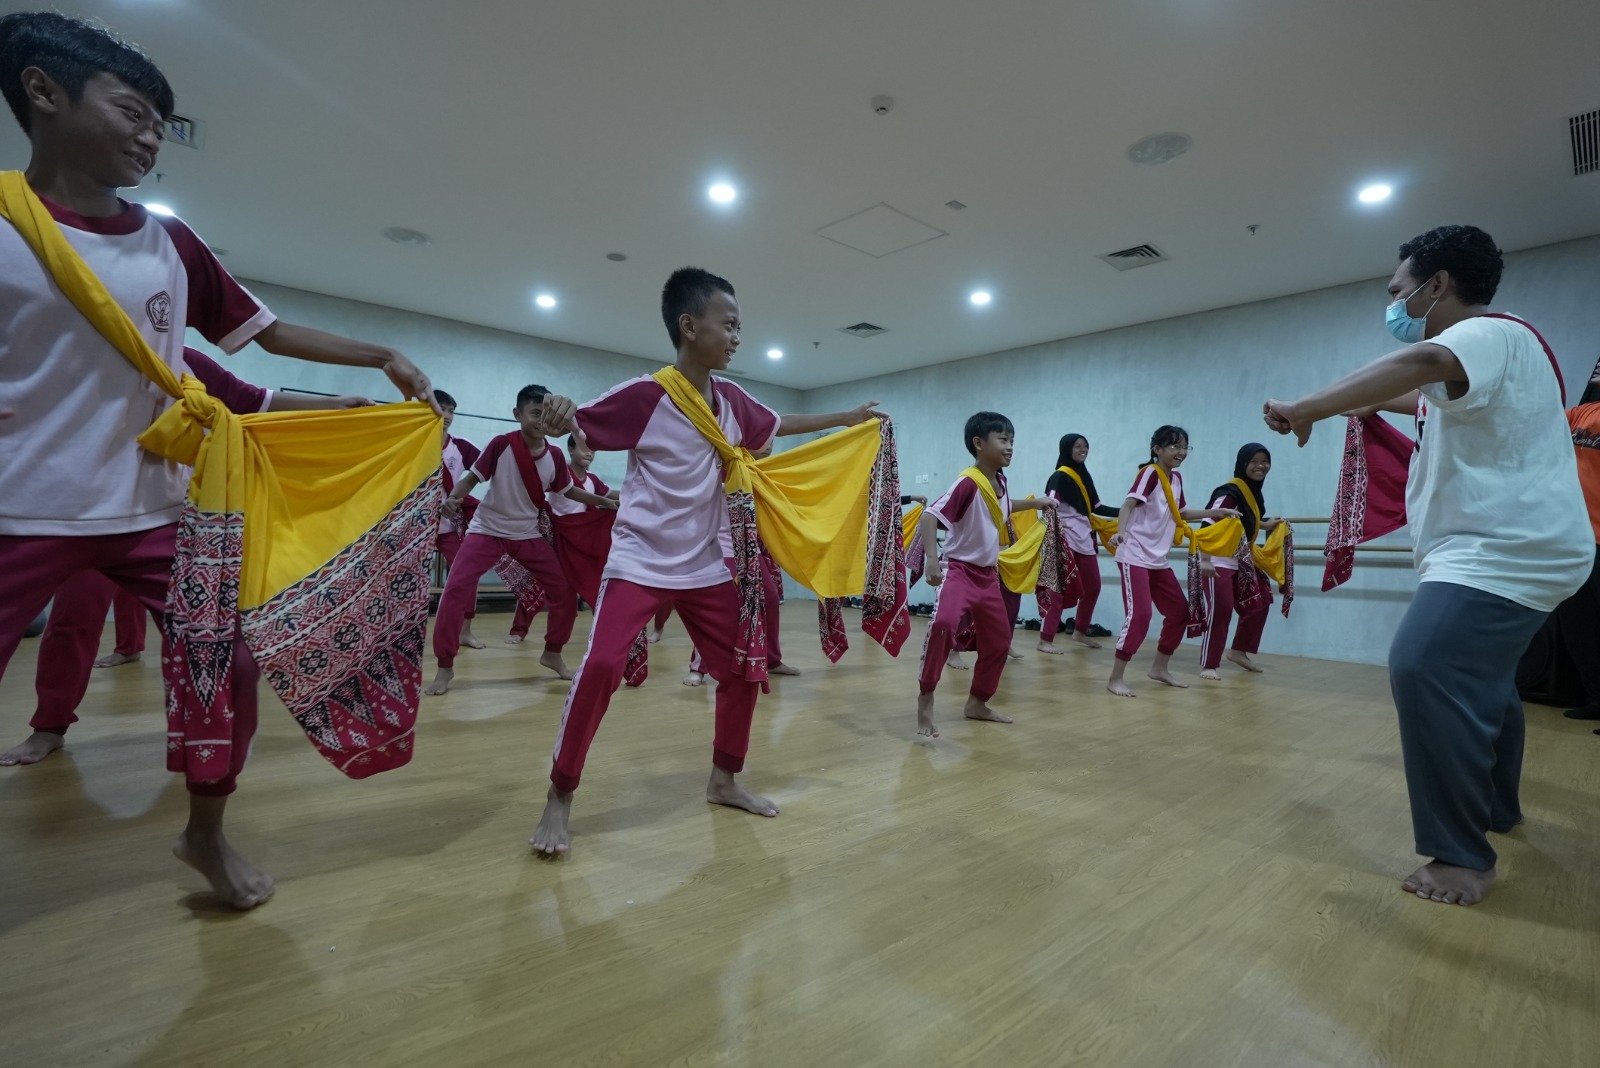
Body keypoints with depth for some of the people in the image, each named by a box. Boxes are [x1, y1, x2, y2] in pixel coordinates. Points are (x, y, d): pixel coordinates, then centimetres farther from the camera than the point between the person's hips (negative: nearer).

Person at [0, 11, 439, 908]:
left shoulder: (173, 247, 7)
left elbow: (274, 333, 12)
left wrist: (384, 357, 6)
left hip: (155, 507, 4)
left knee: (232, 663, 2)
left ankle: (207, 833, 26)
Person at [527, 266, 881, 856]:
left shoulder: (731, 400, 3)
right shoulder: (644, 394, -15)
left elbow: (779, 425, 21)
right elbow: (573, 425, -9)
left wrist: (847, 419, 25)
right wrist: (556, 413, -33)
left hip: (706, 566, 6)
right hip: (639, 561, -6)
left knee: (742, 671, 8)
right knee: (600, 668, -17)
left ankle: (724, 781, 29)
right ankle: (558, 800, 4)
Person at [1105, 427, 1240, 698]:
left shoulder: (1176, 478, 11)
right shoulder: (1149, 472, -12)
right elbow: (1128, 504, -26)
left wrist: (1214, 512, 23)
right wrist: (1121, 532, -43)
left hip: (1158, 559, 9)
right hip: (1134, 557, -9)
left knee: (1180, 612, 14)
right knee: (1139, 615, -17)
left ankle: (1160, 668, 30)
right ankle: (1115, 678, -9)